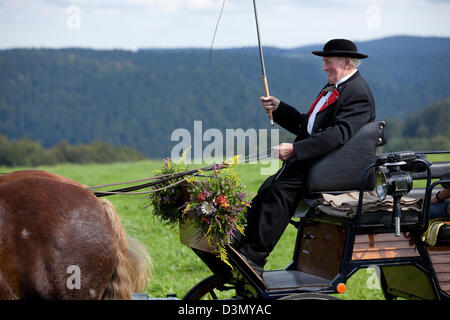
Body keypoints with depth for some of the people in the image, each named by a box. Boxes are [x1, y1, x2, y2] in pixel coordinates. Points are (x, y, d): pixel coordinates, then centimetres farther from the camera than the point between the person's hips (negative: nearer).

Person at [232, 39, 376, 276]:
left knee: (282, 190, -27)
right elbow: (306, 126, 23)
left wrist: (295, 149, -27)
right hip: (310, 160, 10)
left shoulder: (358, 94, -10)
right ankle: (239, 244, -18)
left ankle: (254, 258, -28)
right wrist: (278, 108, 10)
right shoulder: (332, 88, 22)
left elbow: (338, 135, -24)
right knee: (267, 190, -10)